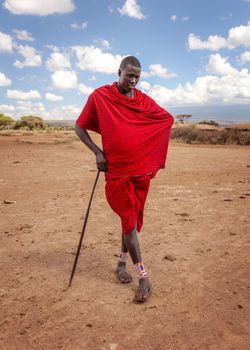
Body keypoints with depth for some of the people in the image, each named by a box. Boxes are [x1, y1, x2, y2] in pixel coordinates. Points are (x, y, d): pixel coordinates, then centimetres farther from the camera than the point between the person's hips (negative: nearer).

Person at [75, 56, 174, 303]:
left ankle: (122, 262, 32)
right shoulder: (100, 96, -3)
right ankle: (144, 278, 3)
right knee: (129, 220, -3)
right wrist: (97, 152, -7)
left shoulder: (143, 100, 5)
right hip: (116, 171, -3)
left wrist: (153, 153, 8)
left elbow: (168, 118, 16)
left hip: (142, 170, 4)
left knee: (132, 219, 12)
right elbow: (80, 127, 4)